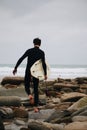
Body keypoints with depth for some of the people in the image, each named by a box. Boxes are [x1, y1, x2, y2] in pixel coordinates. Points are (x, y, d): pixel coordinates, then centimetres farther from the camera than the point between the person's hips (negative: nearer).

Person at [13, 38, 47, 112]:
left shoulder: (29, 51, -1)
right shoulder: (42, 52, -4)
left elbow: (21, 59, -6)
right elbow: (44, 64, -13)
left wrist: (15, 68, 0)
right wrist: (45, 74, -10)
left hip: (28, 72, 0)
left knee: (27, 86, 18)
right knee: (36, 89, 9)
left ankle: (29, 95, -17)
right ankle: (36, 107, 4)